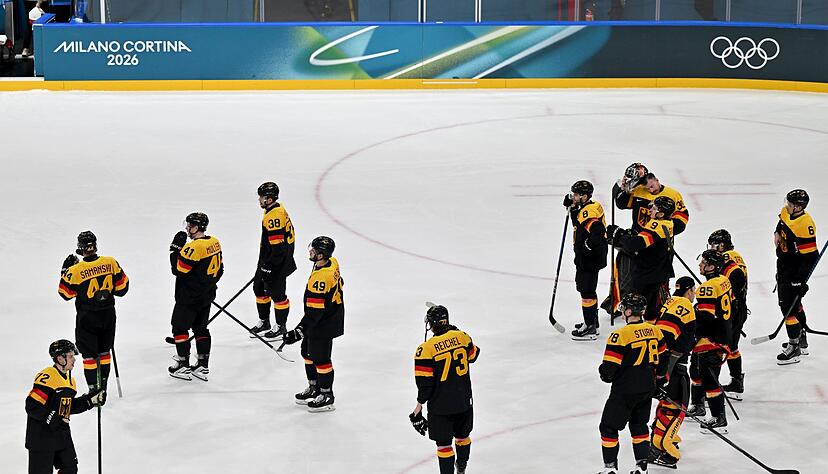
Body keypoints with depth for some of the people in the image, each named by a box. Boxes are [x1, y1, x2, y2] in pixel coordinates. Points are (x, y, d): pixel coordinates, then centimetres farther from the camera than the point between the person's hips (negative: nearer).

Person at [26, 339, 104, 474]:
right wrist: (53, 420, -27)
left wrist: (90, 400, 6)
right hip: (41, 436, -9)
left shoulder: (70, 380, 12)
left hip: (62, 435, 9)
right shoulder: (46, 377, -19)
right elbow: (32, 406, -23)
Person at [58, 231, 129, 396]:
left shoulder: (75, 270, -19)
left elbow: (66, 294, -5)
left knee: (89, 354, 8)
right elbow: (122, 287, -2)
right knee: (104, 351, 18)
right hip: (108, 314, 3)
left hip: (87, 317, -3)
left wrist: (65, 271, 4)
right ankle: (103, 386, 25)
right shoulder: (111, 263, -11)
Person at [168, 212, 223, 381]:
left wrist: (176, 248, -12)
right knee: (201, 328, 16)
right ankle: (203, 367, 17)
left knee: (180, 328, 4)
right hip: (206, 296, 8)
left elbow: (178, 270, -20)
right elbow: (219, 269, 13)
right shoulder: (214, 243, 3)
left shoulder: (194, 247, -24)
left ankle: (183, 367, 6)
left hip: (189, 297, -8)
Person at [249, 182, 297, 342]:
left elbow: (278, 246, -27)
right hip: (267, 260, 11)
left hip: (277, 263, -11)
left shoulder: (274, 217, -25)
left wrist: (269, 267, -23)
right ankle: (264, 322, 32)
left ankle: (281, 327, 14)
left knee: (277, 293, 1)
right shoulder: (277, 209, 8)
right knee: (259, 288, 19)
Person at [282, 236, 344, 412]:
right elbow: (339, 283, 16)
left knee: (320, 358, 3)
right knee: (308, 352, 21)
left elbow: (314, 311, -31)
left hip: (324, 325, -10)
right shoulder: (332, 262, -3)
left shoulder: (321, 279, -32)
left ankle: (326, 396, 17)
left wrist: (299, 331, -29)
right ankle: (314, 388, 36)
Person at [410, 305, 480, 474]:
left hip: (441, 406, -5)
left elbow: (425, 384, -16)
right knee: (463, 435, 25)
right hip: (464, 401, 5)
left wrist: (419, 406, -3)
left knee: (444, 444, 5)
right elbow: (472, 356, 14)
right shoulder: (461, 336, -7)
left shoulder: (426, 349, -20)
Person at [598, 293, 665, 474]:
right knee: (639, 425, 21)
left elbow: (608, 369, -17)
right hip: (647, 389, 7)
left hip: (625, 390, -7)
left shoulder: (621, 335, -20)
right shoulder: (655, 331, 2)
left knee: (609, 427, 7)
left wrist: (606, 375, 5)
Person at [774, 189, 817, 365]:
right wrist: (777, 233, 4)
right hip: (783, 265, 10)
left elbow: (810, 256, -28)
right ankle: (801, 340, 36)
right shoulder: (786, 213, -3)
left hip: (795, 270, -10)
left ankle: (794, 348, -3)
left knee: (789, 306, -10)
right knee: (794, 303, 21)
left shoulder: (805, 225, -29)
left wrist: (800, 279, -28)